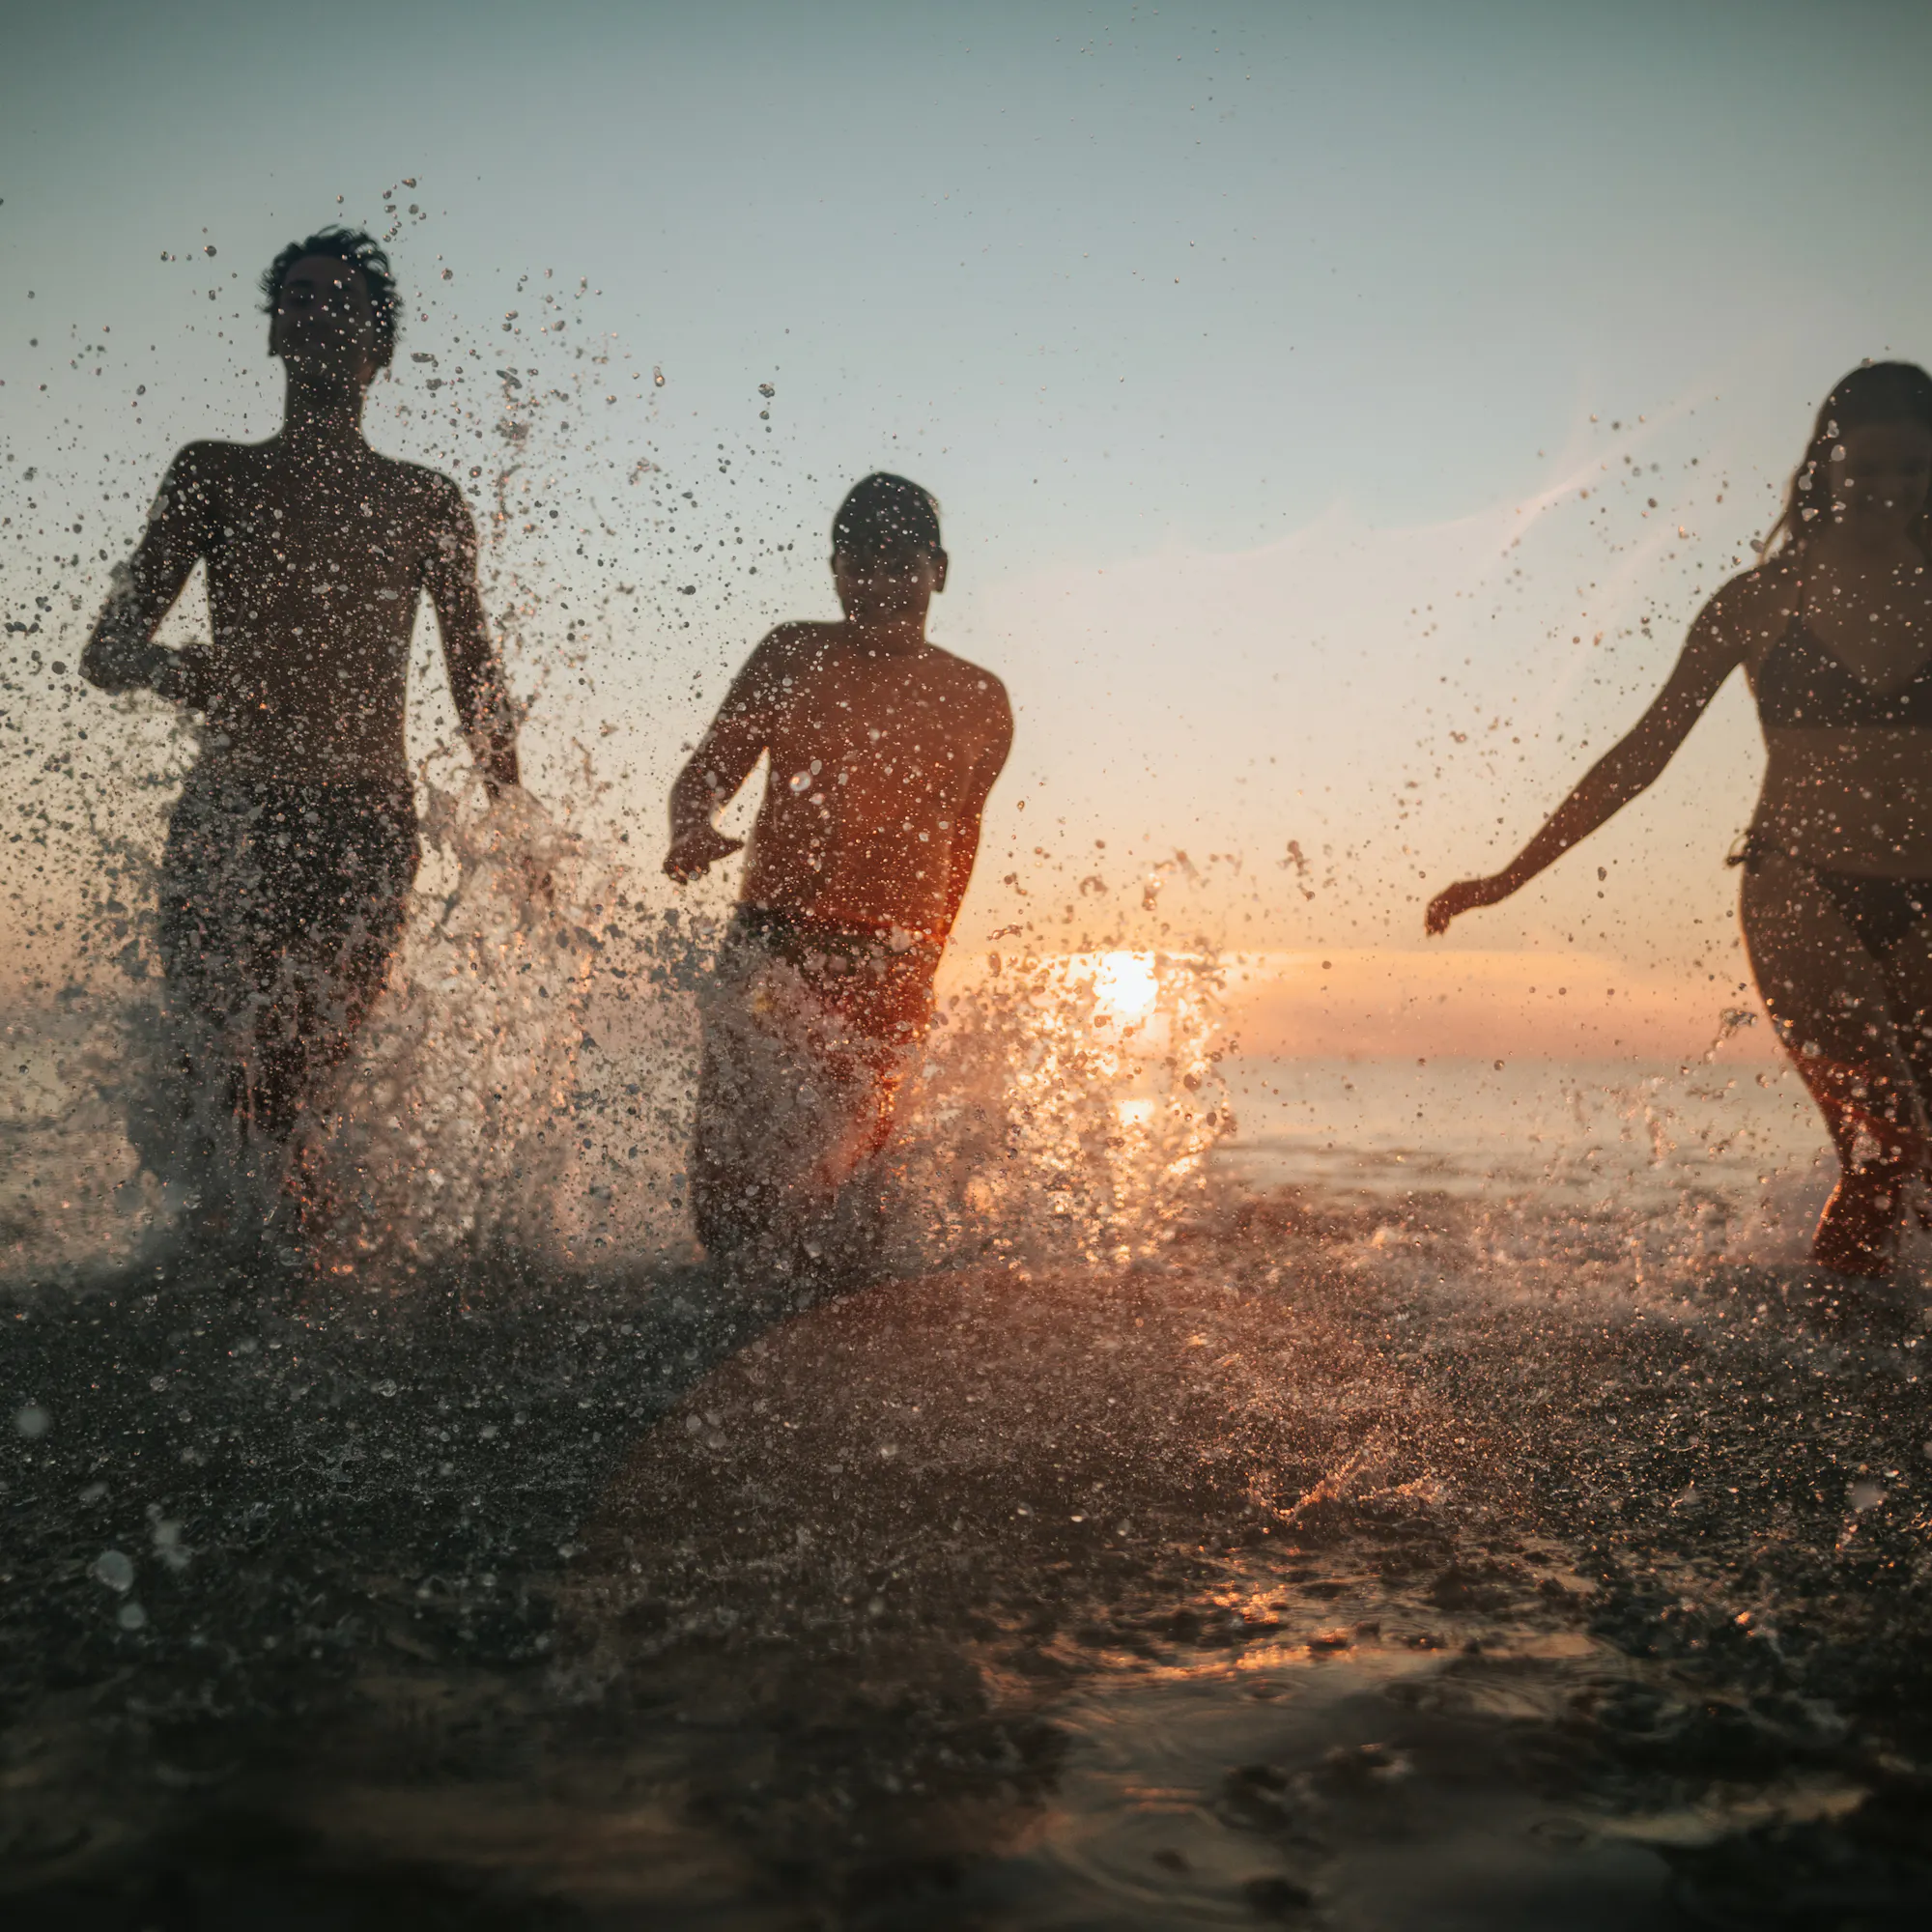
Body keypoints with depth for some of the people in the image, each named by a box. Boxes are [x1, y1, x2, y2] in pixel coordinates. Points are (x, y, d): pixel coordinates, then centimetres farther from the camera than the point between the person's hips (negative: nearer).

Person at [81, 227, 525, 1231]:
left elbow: (478, 681, 17)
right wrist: (181, 671, -19)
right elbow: (105, 650, 5)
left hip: (368, 828, 0)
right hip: (229, 818, 0)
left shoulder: (426, 504, 15)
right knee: (216, 1086, -11)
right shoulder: (215, 475, 12)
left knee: (292, 1088, -7)